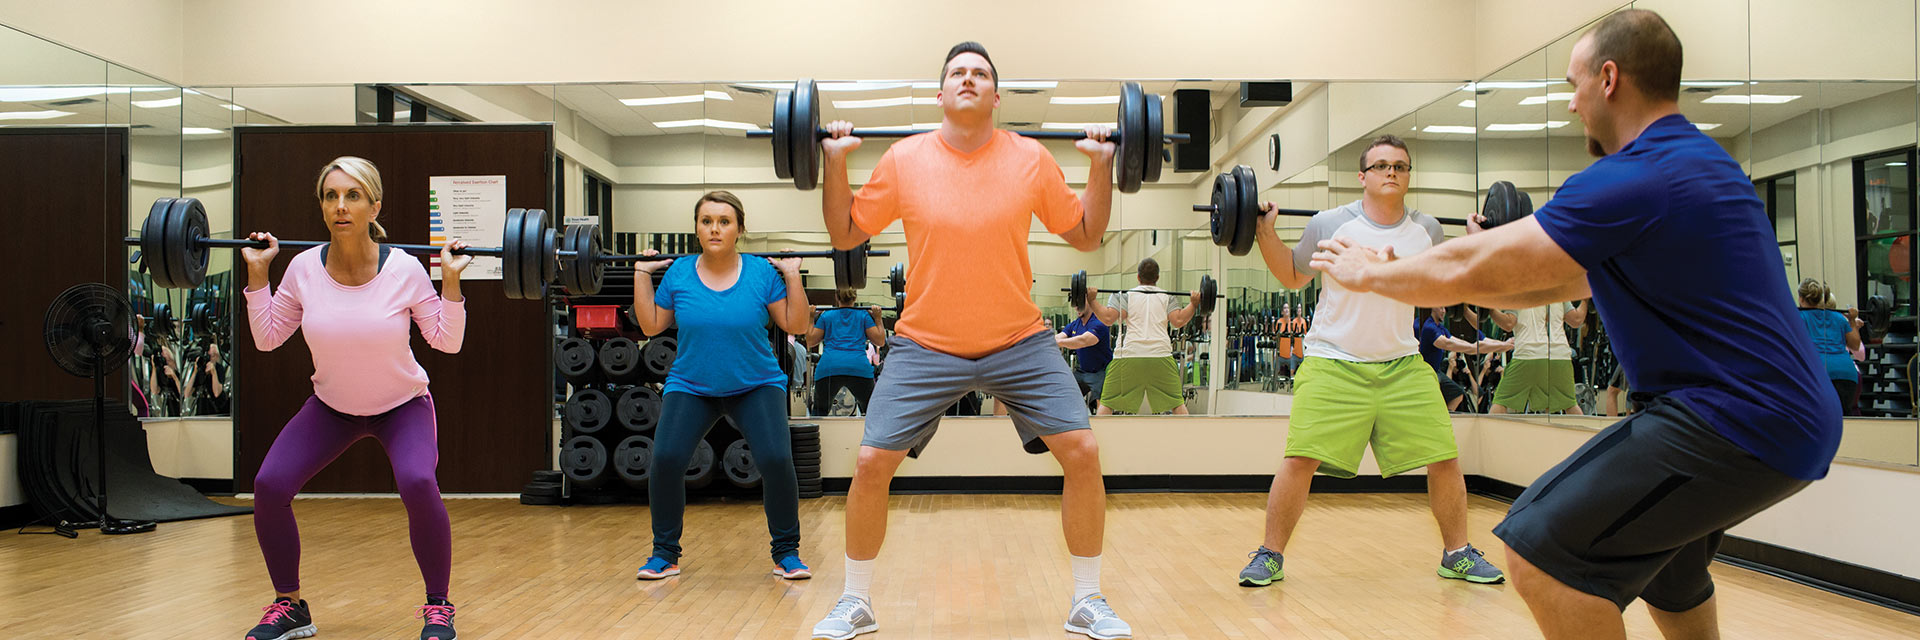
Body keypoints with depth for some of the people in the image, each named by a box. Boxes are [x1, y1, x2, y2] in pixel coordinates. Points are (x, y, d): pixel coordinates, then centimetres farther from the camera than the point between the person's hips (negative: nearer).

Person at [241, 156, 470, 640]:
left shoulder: (405, 270, -21)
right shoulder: (304, 268, -14)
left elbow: (447, 341, -13)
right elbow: (267, 338, -2)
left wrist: (451, 281, -22)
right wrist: (257, 274, -8)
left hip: (402, 405, -3)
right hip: (331, 406, 3)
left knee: (418, 484, -29)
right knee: (268, 486, -14)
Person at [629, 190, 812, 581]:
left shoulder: (763, 274, -7)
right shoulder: (678, 274, -2)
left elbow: (797, 326, -5)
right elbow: (651, 326, 6)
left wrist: (792, 276, -12)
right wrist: (642, 276, 2)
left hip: (757, 386, -1)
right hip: (691, 387, 2)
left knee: (776, 459, -21)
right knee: (666, 458, -18)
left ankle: (787, 553, 2)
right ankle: (664, 555, 4)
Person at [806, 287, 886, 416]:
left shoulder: (826, 315, 16)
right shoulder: (864, 315, 15)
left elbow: (810, 342, 17)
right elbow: (880, 341, 10)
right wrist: (878, 318, 19)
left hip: (828, 367, 1)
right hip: (859, 367, 0)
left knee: (820, 410, 15)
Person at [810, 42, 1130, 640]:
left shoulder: (1032, 159, -2)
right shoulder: (903, 159, -3)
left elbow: (1086, 236, 7)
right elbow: (845, 235, 5)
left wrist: (1101, 165, -4)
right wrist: (834, 163, -5)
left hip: (1019, 341, 1)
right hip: (926, 344, 0)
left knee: (1082, 451, -9)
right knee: (871, 464, -6)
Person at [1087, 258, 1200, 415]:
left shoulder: (1124, 295, 7)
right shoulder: (1167, 296, 12)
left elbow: (1108, 318, -8)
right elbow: (1178, 321, -1)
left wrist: (1092, 300, 1)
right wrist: (1193, 304, 10)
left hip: (1128, 356, -1)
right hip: (1160, 356, 1)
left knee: (1107, 403, 6)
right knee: (1177, 403, 13)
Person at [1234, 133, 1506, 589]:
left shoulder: (1427, 231, 5)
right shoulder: (1329, 225, -6)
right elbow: (1292, 278, 7)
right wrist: (1266, 233, -5)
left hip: (1403, 364, 4)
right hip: (1333, 363, -4)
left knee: (1445, 459, 4)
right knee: (1300, 460, -12)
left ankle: (1457, 554, 24)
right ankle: (1269, 556, 4)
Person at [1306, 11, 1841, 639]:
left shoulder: (1633, 181, -18)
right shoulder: (1693, 159, 15)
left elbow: (1473, 270, -15)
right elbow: (1565, 281, 21)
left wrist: (1370, 273, 2)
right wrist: (1414, 276, 24)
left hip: (1741, 423, -11)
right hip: (1787, 418, 11)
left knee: (1542, 547, -15)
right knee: (1651, 538, 32)